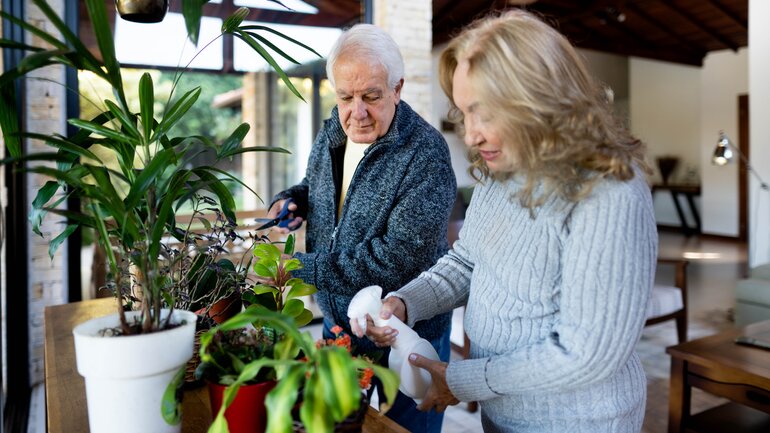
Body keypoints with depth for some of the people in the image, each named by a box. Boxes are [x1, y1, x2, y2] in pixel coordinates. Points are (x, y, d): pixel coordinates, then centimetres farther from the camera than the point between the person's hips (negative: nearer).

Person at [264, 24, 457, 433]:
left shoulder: (425, 154, -24)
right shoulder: (330, 134, -1)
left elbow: (398, 259, -30)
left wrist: (299, 267, -27)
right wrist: (289, 200, -5)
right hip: (336, 320, 6)